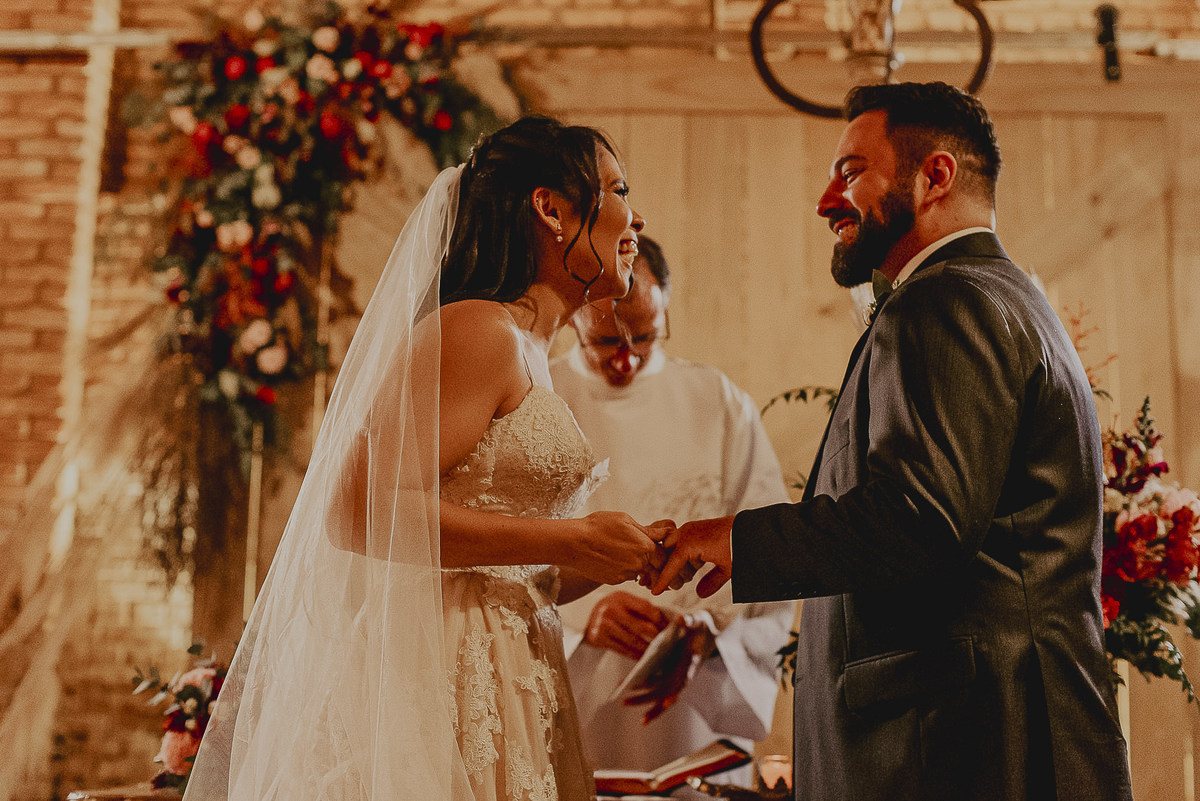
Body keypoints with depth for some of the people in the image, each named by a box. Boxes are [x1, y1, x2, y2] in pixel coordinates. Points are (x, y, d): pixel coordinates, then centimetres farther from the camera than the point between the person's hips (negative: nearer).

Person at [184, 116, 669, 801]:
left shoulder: (527, 355, 17)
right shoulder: (477, 329, -11)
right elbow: (359, 509, -21)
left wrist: (607, 560, 5)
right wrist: (567, 541, -17)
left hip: (504, 685, 9)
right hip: (442, 683, -9)